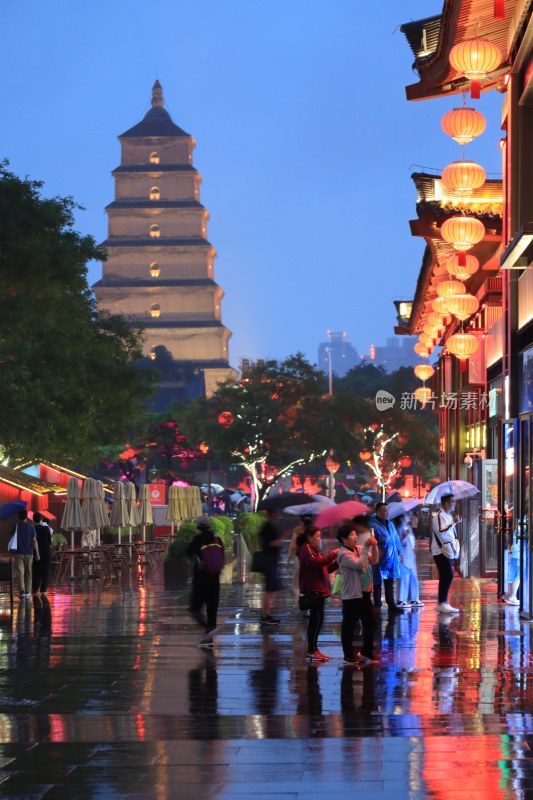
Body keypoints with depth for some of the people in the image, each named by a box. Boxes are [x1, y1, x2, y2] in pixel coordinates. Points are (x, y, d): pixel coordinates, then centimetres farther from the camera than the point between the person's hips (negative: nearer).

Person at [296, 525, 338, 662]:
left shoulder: (315, 550, 22)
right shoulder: (306, 549, -8)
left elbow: (327, 568, 20)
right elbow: (316, 563, -24)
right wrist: (332, 555, -20)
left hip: (319, 589, 10)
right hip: (313, 589, -10)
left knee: (316, 619, 10)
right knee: (317, 618, -11)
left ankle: (313, 649, 14)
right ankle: (312, 650, -10)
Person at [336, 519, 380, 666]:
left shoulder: (359, 549, 8)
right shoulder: (344, 554, -16)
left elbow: (374, 561, 7)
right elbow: (359, 564, -28)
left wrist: (374, 547, -7)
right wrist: (366, 548, -24)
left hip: (365, 593, 8)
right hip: (351, 596, -8)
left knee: (370, 623, 16)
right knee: (349, 626, 1)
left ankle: (366, 653, 30)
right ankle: (349, 657, 9)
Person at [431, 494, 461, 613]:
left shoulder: (448, 516, 19)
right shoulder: (439, 516, -13)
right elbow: (441, 532, -26)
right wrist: (453, 522, -27)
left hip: (448, 551, 10)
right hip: (441, 551, -10)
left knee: (446, 577, 10)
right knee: (448, 576, -15)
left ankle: (443, 603, 14)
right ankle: (442, 603, -14)